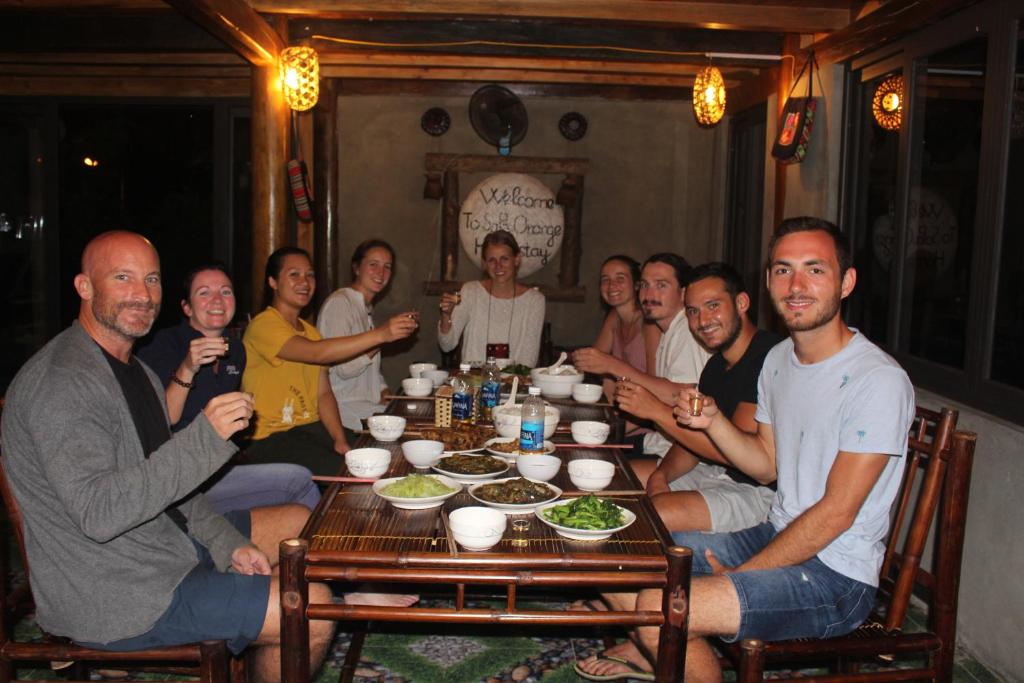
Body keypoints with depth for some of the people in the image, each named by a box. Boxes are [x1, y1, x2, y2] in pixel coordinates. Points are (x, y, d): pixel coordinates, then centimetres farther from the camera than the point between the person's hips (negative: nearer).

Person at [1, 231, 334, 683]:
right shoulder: (60, 383, -22)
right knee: (313, 610, -16)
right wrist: (204, 438, -34)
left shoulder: (134, 373, 11)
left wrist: (228, 544, 4)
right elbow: (98, 512, -31)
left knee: (302, 522, 17)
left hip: (167, 543, 10)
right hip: (110, 598, -10)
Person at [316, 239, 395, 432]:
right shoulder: (339, 302, -11)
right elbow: (342, 369, -19)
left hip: (369, 403, 9)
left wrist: (385, 391, 6)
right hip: (345, 408, -9)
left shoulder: (367, 308, 19)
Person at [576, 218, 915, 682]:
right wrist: (711, 421, -5)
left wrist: (739, 574, -15)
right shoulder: (778, 359, 6)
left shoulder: (878, 380, -20)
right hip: (778, 537, 8)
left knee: (660, 607, -24)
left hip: (836, 575, -8)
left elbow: (836, 513, -21)